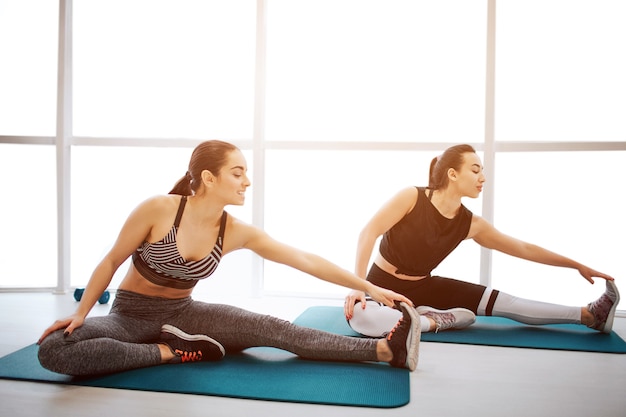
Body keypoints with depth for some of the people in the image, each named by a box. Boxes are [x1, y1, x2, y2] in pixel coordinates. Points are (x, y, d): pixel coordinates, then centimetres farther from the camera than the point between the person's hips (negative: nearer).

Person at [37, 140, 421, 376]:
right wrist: (81, 313, -10)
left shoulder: (237, 232, -13)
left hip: (184, 314, 2)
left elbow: (307, 261, -13)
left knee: (273, 329, -20)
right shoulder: (158, 209, -23)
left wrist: (369, 288, -13)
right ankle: (172, 352, -25)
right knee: (54, 350, -31)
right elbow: (111, 262, -8)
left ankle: (385, 349, -26)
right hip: (131, 314, -1)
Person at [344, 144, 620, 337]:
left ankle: (589, 315, 3)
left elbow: (525, 249, 2)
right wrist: (358, 285, -31)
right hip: (382, 284, -4)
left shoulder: (471, 224, -7)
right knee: (358, 316, -40)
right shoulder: (413, 197, -22)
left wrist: (577, 266, 6)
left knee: (501, 301, -5)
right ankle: (437, 320, -26)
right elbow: (369, 232, -25)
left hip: (423, 288, 5)